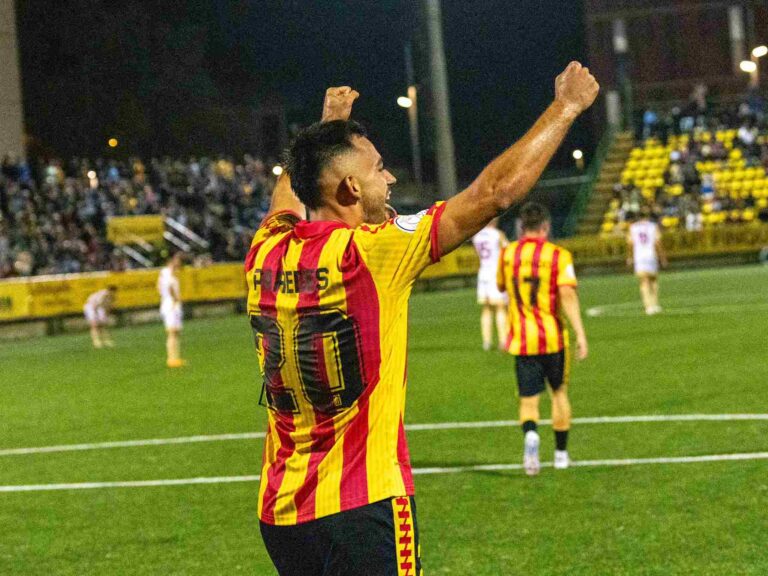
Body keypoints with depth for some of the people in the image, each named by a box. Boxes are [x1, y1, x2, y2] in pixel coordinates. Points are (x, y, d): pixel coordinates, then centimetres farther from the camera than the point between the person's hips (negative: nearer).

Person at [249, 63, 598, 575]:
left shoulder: (266, 254, 3)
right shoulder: (371, 252, -14)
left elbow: (291, 189, 29)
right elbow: (497, 190, -8)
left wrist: (330, 124, 44)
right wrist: (566, 106, 3)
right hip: (360, 507, -7)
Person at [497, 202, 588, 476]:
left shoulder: (507, 254, 3)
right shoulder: (558, 255, -7)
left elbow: (501, 286, 21)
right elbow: (567, 294, -18)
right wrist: (580, 333, -19)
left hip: (520, 339, 1)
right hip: (553, 337, -1)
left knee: (528, 399, 4)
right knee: (559, 392, 19)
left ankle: (530, 433, -28)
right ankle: (561, 453, 25)